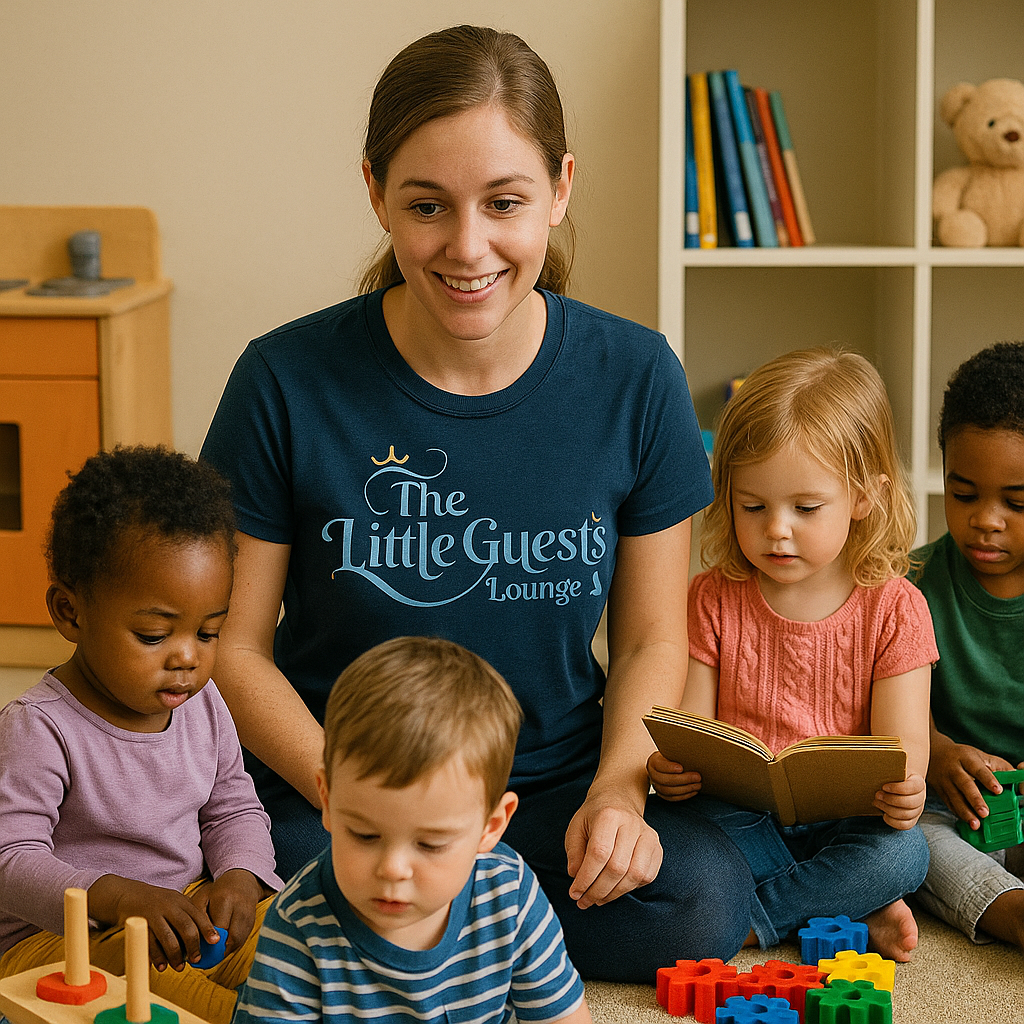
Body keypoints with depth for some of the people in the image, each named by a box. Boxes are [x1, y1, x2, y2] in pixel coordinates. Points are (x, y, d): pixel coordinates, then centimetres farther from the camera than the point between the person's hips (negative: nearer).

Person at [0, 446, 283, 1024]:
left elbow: (236, 810, 12)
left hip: (189, 909, 6)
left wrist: (238, 878, -12)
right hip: (55, 936, -6)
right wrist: (118, 897, -37)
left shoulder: (203, 705, 4)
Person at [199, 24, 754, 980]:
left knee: (704, 898, -26)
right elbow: (234, 646, -4)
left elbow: (652, 638, 4)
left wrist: (617, 792, -14)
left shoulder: (634, 377, -5)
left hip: (555, 783, 2)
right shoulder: (287, 381, -10)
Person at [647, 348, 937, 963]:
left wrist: (904, 789, -32)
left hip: (844, 820, 0)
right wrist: (670, 765, -28)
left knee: (903, 854, -30)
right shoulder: (714, 600, 0)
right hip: (740, 815, 0)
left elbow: (903, 739, -7)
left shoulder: (894, 608, -2)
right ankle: (856, 912, -19)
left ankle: (749, 918, -18)